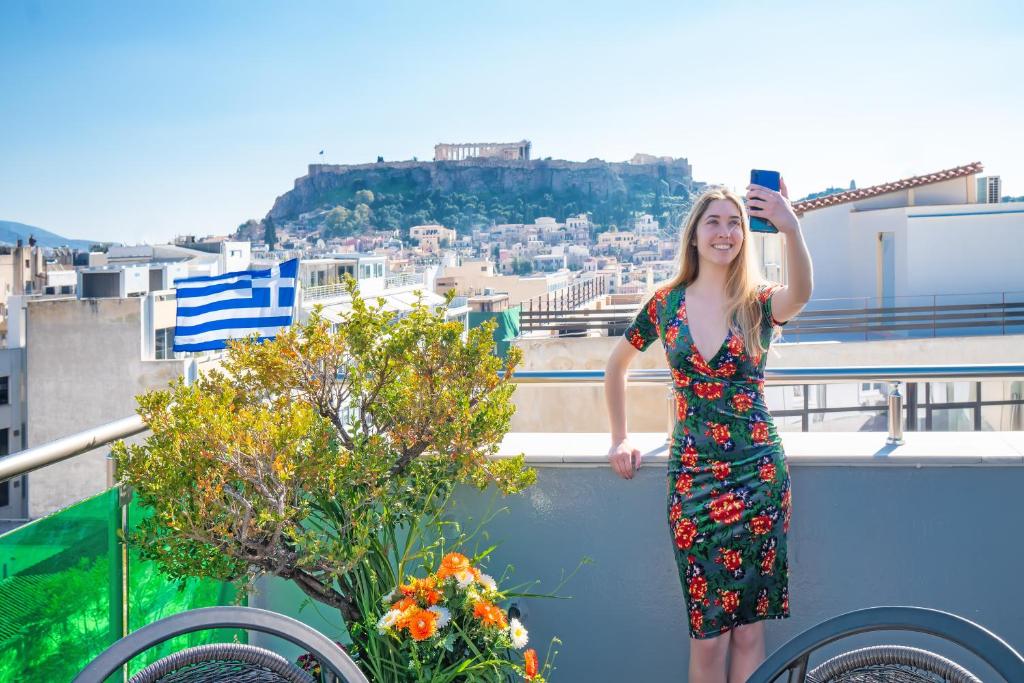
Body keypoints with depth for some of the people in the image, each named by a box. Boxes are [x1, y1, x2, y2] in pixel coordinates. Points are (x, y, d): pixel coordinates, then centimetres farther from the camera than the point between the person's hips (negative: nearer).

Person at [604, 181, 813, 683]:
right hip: (691, 476, 1)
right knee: (708, 633, 4)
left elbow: (800, 293, -26)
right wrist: (619, 440, 14)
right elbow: (616, 365, 19)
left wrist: (791, 229, -44)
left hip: (758, 475, -1)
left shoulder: (758, 303, -1)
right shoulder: (665, 304, 3)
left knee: (749, 626, 6)